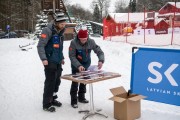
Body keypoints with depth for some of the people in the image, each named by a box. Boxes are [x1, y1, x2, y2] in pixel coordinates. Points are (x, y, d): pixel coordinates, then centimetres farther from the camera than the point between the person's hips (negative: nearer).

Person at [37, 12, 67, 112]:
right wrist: (43, 59, -26)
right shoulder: (48, 30, -14)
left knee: (57, 81, 13)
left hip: (58, 62, 8)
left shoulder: (60, 31, 11)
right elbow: (40, 46, -18)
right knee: (50, 82, -4)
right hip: (50, 62, -8)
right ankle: (46, 104, 7)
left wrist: (62, 58, 21)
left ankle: (52, 99, 29)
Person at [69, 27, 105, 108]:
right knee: (75, 82, -5)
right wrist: (78, 65, -37)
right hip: (76, 65, -3)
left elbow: (99, 51, -15)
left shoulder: (91, 42, -19)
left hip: (86, 65, 4)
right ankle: (74, 101, 6)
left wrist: (101, 60, -35)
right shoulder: (74, 43, -25)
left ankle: (81, 97, 31)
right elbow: (72, 56, -23)